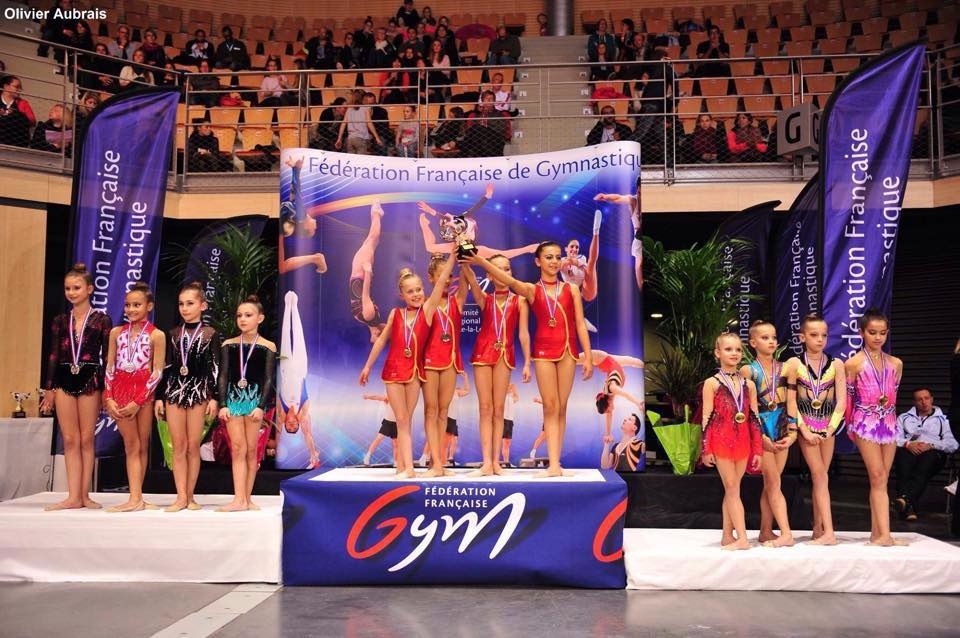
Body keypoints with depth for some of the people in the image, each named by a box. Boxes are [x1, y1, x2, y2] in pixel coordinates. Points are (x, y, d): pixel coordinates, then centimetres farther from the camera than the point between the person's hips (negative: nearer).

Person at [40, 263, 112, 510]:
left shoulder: (101, 320, 2)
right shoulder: (60, 321, 10)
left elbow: (107, 357, 0)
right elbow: (53, 356, 10)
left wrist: (108, 389, -4)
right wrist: (49, 388, 6)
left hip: (90, 380, -3)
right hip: (64, 380, 3)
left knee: (86, 439, 2)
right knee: (69, 439, 2)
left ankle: (84, 494, 8)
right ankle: (74, 496, 3)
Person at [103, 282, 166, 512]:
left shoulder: (156, 335, -2)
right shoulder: (117, 332, 9)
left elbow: (157, 373, -6)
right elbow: (110, 368, 8)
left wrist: (137, 401, -12)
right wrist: (108, 398, -3)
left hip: (143, 393, -3)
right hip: (120, 392, 3)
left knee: (142, 445, 4)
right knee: (131, 446, 1)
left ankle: (136, 497, 8)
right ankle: (136, 498, -2)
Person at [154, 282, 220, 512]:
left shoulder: (210, 334, 1)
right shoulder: (173, 334, 9)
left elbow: (215, 368, -1)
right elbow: (166, 367, 10)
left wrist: (214, 397, -7)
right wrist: (159, 397, 5)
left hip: (199, 392, -3)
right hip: (174, 391, 3)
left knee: (193, 446, 0)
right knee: (178, 447, 0)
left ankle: (189, 496, 8)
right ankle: (181, 497, 1)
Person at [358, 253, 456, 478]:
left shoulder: (427, 309, -3)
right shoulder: (395, 313, 2)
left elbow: (441, 280, -11)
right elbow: (381, 340, 10)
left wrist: (453, 255, -18)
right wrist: (368, 365, 12)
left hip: (414, 370, -1)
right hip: (393, 369, 1)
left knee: (405, 420, 6)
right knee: (402, 420, -1)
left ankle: (402, 465, 10)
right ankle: (407, 467, -4)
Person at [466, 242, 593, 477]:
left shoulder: (571, 289, 9)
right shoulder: (531, 290, 4)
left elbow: (580, 325, 6)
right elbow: (511, 282, -16)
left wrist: (588, 356, 0)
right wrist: (481, 261, -31)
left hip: (568, 349, 2)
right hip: (543, 350, -1)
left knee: (561, 408, 3)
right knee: (550, 406, -6)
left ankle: (555, 461, 6)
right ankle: (554, 464, -9)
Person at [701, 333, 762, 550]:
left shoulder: (748, 385, 9)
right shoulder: (712, 383, -3)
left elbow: (754, 419, 10)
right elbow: (706, 418, -5)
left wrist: (757, 449, 9)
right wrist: (706, 449, -7)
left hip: (743, 443, 4)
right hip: (721, 442, -4)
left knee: (731, 490, 10)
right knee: (732, 489, -2)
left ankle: (727, 536, 16)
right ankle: (742, 538, -4)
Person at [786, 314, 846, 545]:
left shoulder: (836, 364, 1)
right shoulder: (795, 364, -4)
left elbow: (841, 401, -2)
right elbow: (791, 402, -4)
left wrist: (830, 428, -11)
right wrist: (804, 429, -10)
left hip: (827, 425, 2)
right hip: (806, 424, -2)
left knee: (819, 476, 6)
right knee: (820, 476, -9)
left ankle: (818, 529, 15)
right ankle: (828, 532, -12)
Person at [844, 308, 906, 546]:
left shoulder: (896, 363, 9)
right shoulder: (853, 363, -4)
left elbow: (894, 394, 19)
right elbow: (847, 397, 2)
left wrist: (887, 410, 16)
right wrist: (851, 425, 7)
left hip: (889, 423, 4)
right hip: (865, 423, -4)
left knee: (880, 480, 5)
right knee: (878, 478, -9)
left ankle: (876, 533, 10)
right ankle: (884, 534, -10)